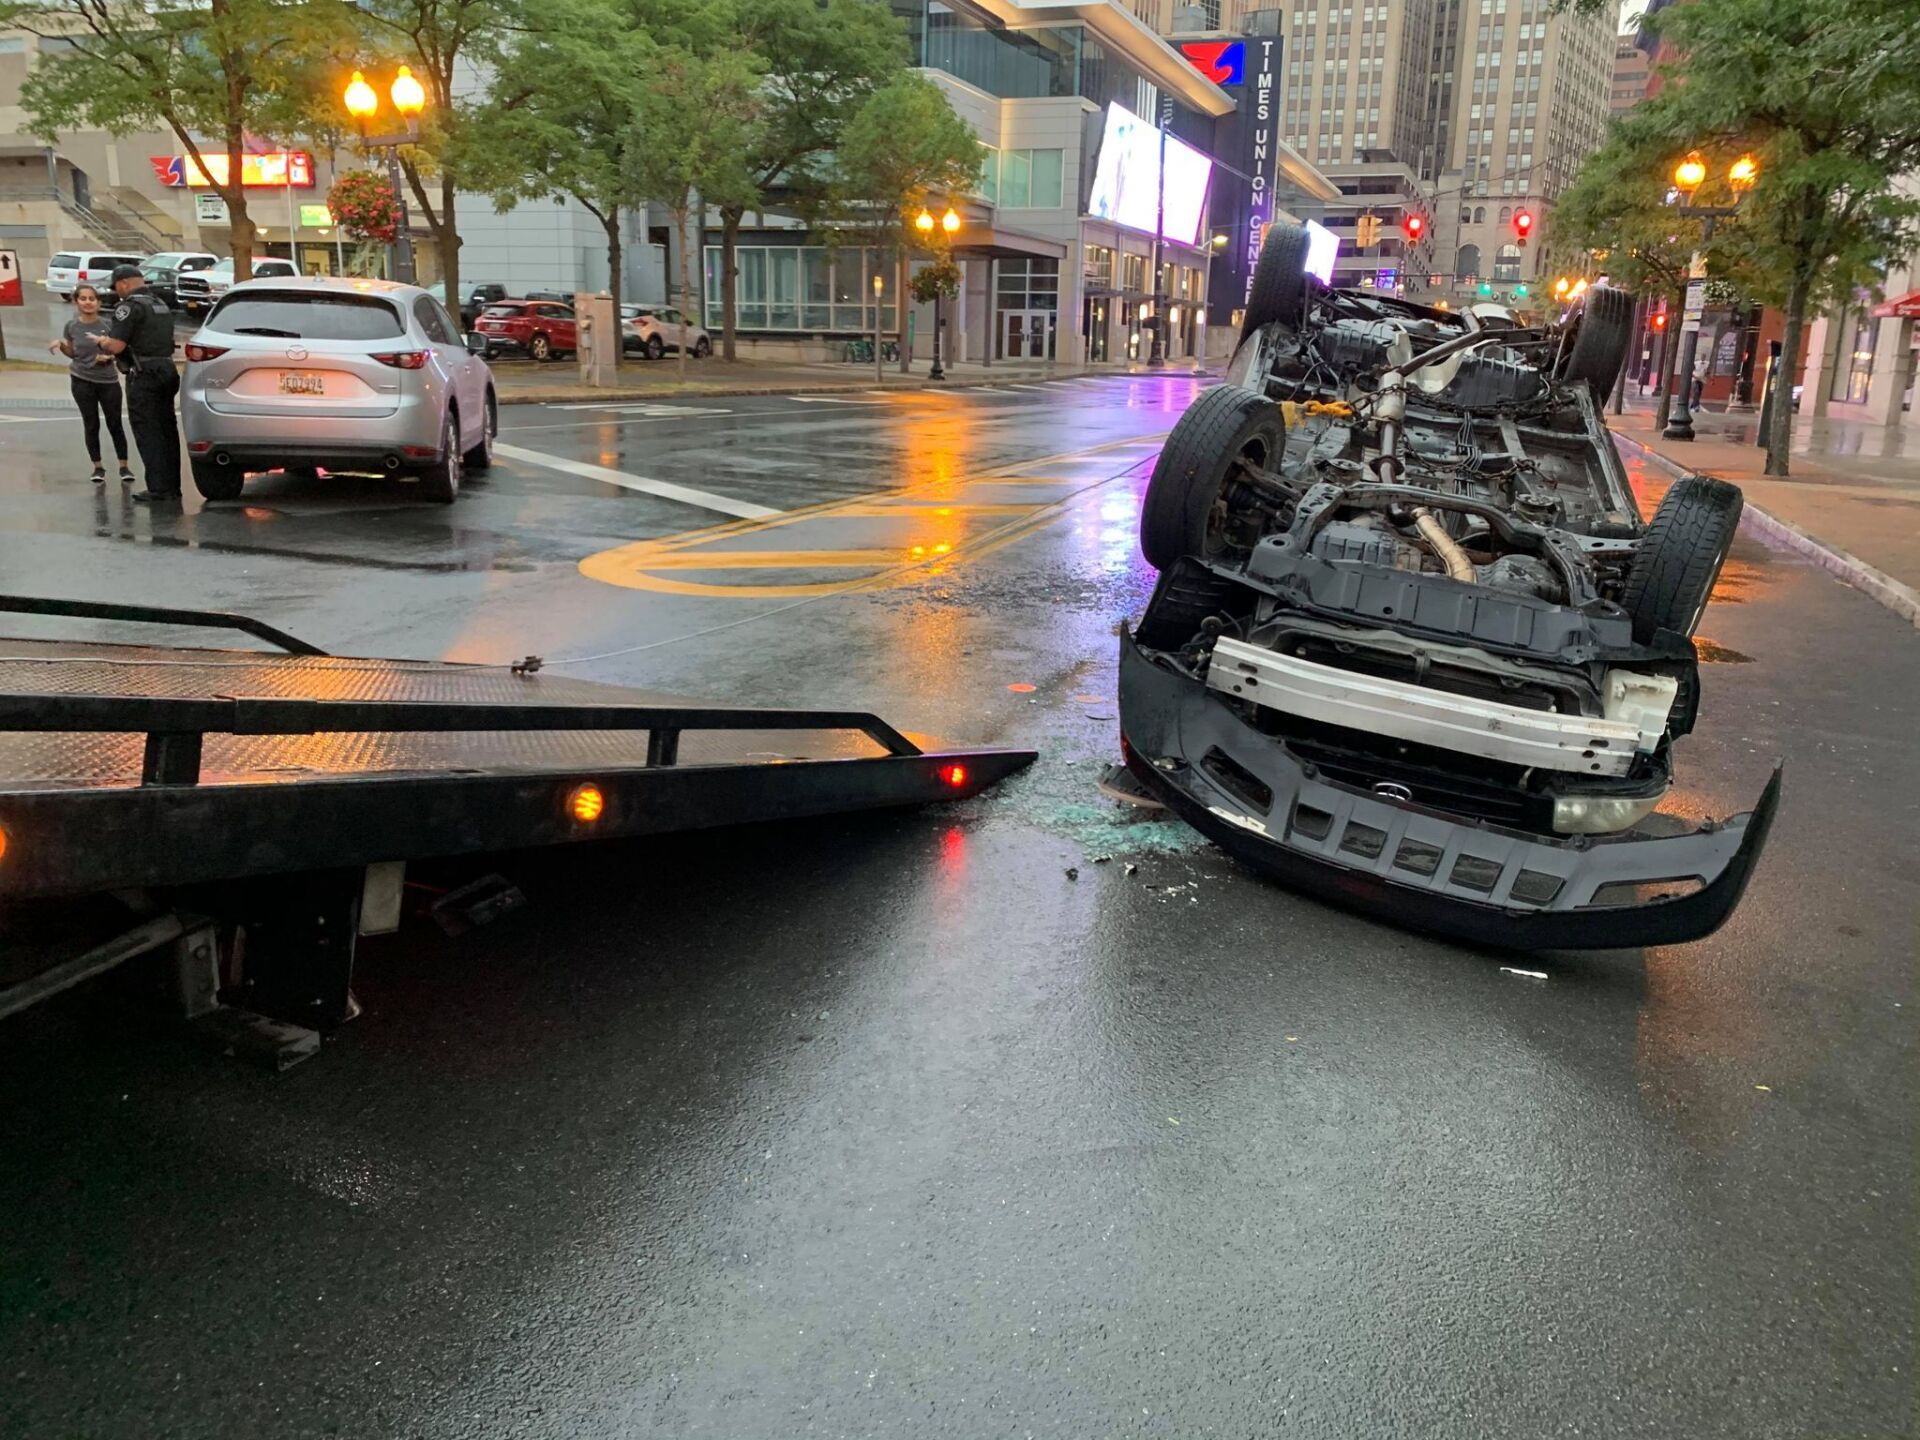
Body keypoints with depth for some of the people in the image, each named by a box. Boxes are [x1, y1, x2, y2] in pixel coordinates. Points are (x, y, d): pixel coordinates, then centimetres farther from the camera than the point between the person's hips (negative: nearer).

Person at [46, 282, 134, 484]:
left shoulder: (108, 324, -4)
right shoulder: (72, 326, 1)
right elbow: (73, 353, 13)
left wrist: (108, 356, -16)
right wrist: (61, 345, -7)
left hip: (108, 381, -1)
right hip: (82, 381, 1)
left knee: (114, 424, 1)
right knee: (91, 425, 5)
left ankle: (124, 467, 8)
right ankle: (98, 467, 12)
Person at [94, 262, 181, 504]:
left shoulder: (131, 306, -12)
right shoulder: (161, 305, 17)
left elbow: (116, 345, -18)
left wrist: (101, 341, 4)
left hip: (143, 377, -8)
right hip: (167, 372, 8)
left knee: (148, 434, -6)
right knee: (167, 431, 12)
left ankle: (159, 490, -8)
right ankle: (172, 488, 16)